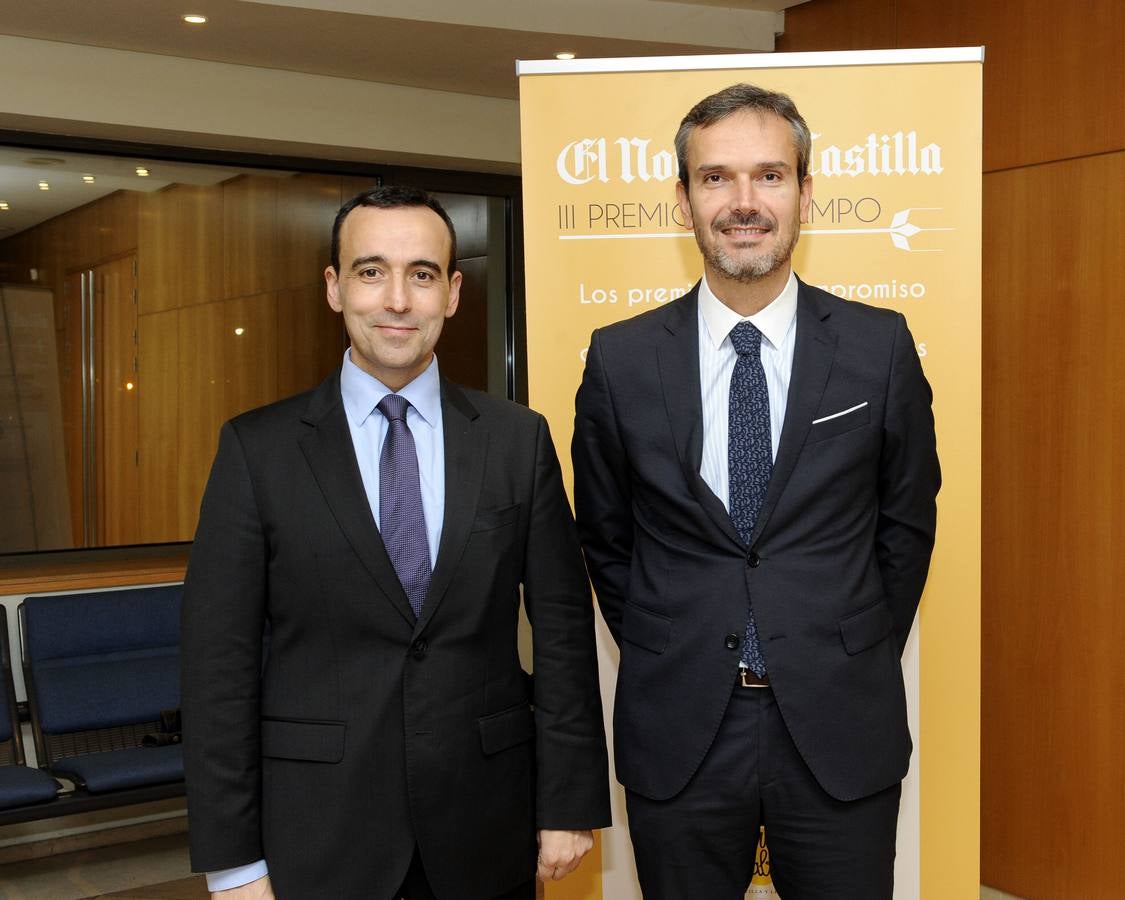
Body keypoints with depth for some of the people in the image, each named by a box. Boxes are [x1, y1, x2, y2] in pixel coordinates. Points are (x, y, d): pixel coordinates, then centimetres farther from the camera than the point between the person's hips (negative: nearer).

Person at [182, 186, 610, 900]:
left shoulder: (520, 439, 0)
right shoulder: (259, 449, -4)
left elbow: (562, 630, 2)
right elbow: (219, 659, -5)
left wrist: (570, 806, 0)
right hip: (316, 842, -1)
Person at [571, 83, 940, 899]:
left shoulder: (881, 347, -4)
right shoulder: (620, 359, -3)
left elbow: (906, 522, 6)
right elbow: (605, 538, 7)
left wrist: (857, 662, 5)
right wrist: (669, 663, 6)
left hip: (841, 729, 0)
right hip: (677, 734, 1)